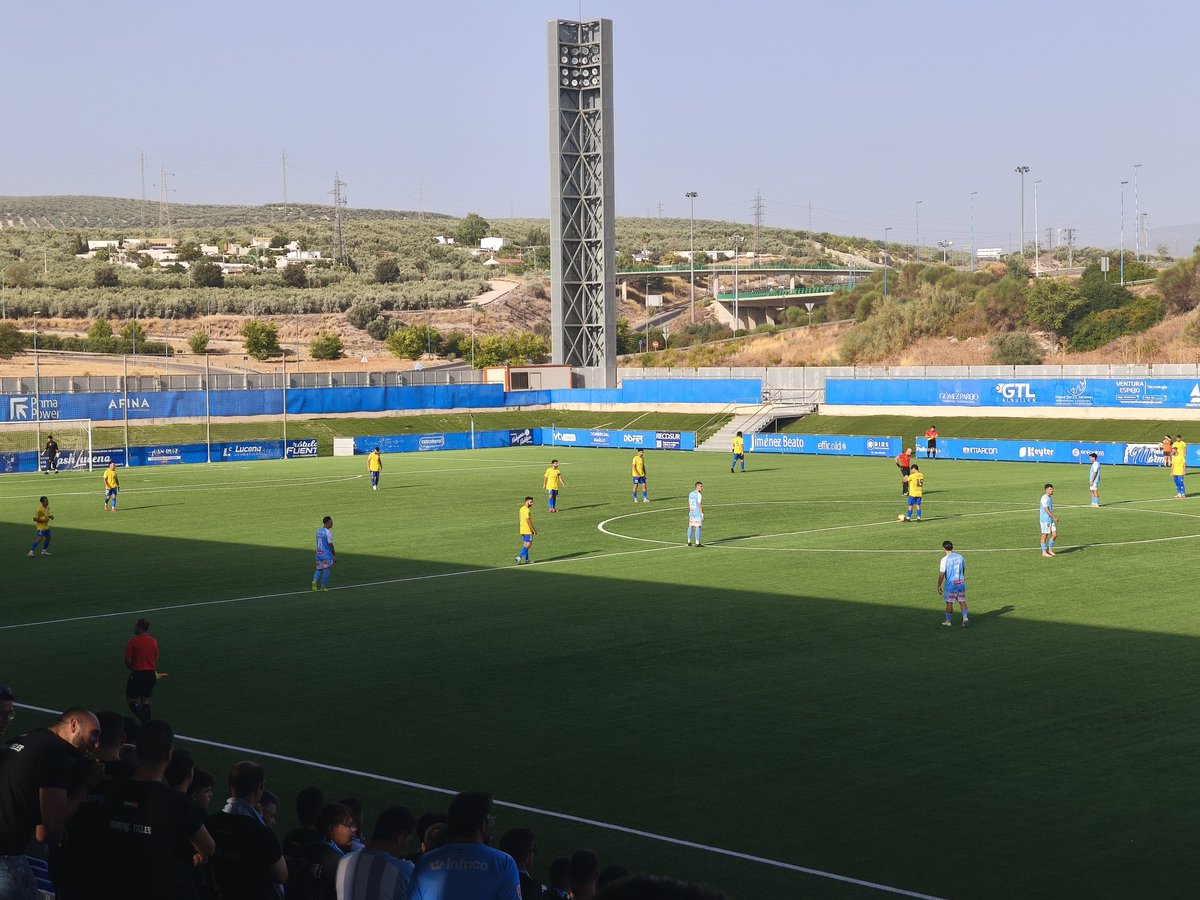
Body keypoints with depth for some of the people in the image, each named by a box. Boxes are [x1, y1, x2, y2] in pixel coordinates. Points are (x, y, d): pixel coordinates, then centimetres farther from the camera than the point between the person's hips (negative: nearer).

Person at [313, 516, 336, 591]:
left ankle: (315, 581, -11)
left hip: (319, 553, 7)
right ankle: (323, 586, 9)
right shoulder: (328, 532, -15)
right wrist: (334, 555, -7)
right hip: (327, 555, -7)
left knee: (319, 569, 13)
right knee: (326, 570, 4)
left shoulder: (318, 531, 8)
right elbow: (330, 544, -15)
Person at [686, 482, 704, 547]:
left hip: (691, 513, 8)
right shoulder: (699, 495, -13)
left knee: (690, 527, 13)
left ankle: (689, 542, 17)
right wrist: (702, 515, -14)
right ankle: (697, 543, -8)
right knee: (698, 527, -6)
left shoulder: (690, 494, 11)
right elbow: (700, 505, -17)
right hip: (698, 514, -8)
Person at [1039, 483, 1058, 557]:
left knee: (1054, 535, 6)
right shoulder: (1044, 498, -15)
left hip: (1051, 520, 9)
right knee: (1045, 535, -2)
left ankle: (1049, 549, 19)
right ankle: (1044, 552, 6)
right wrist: (1054, 517, -21)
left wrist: (1054, 518, 22)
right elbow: (1046, 509, -20)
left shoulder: (1050, 497, 14)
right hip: (1045, 520, -9)